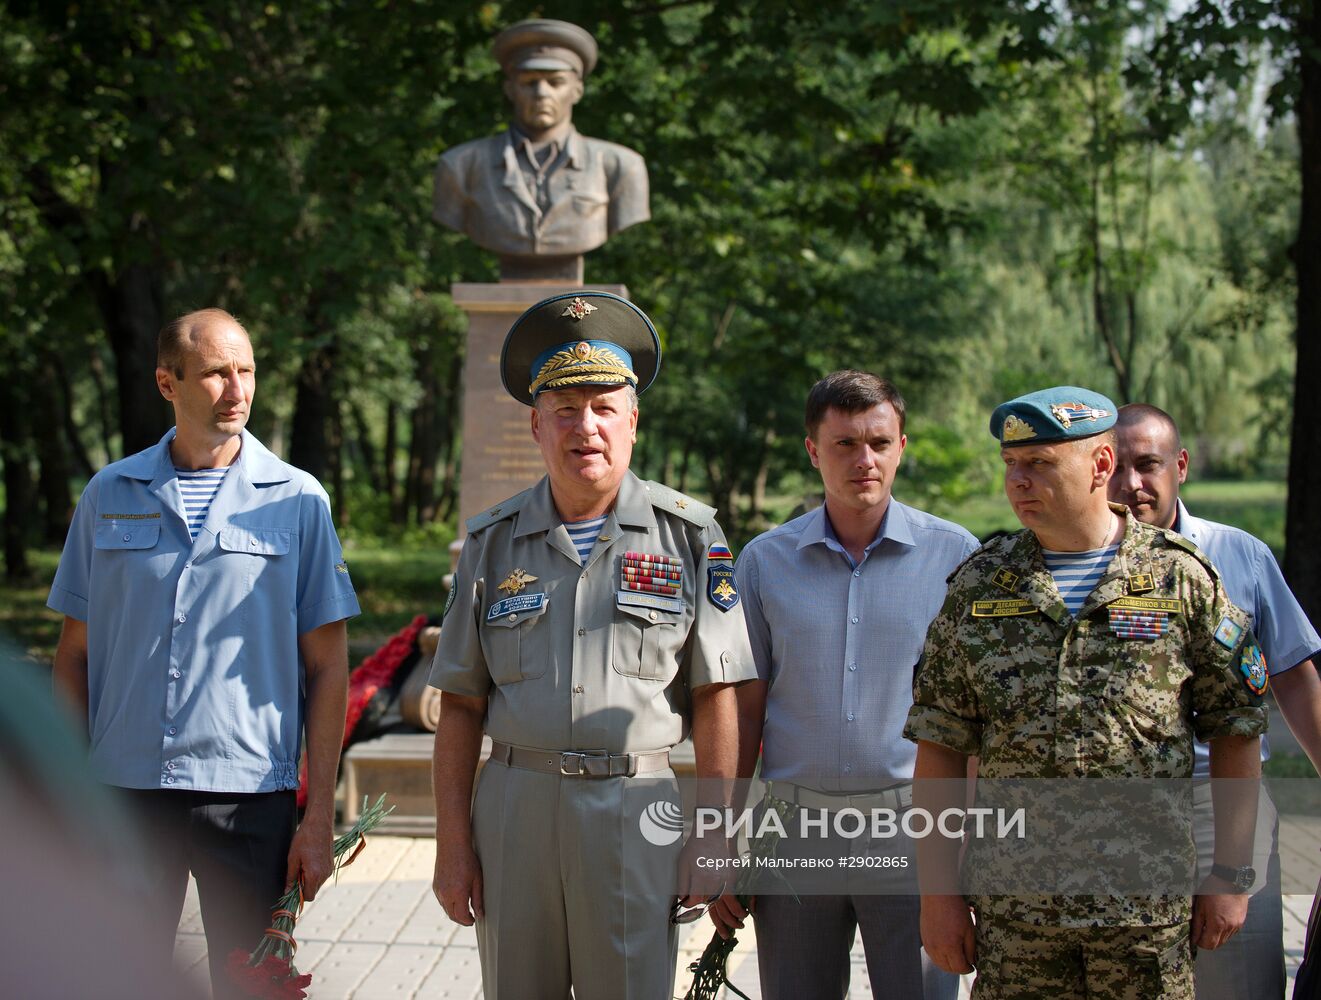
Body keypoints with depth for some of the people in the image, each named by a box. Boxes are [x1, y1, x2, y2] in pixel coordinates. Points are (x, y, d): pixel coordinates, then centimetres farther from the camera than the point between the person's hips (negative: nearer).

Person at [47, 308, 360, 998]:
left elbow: (327, 667, 1)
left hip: (250, 793, -1)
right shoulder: (109, 495, 6)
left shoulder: (297, 501, 1)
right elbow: (75, 655, 9)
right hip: (124, 787, 2)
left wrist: (320, 816, -4)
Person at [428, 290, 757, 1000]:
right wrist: (451, 842, 3)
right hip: (514, 802, 2)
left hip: (637, 808, -2)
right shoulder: (492, 542, 7)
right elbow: (461, 706, 8)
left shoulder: (688, 535, 2)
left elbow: (715, 698, 1)